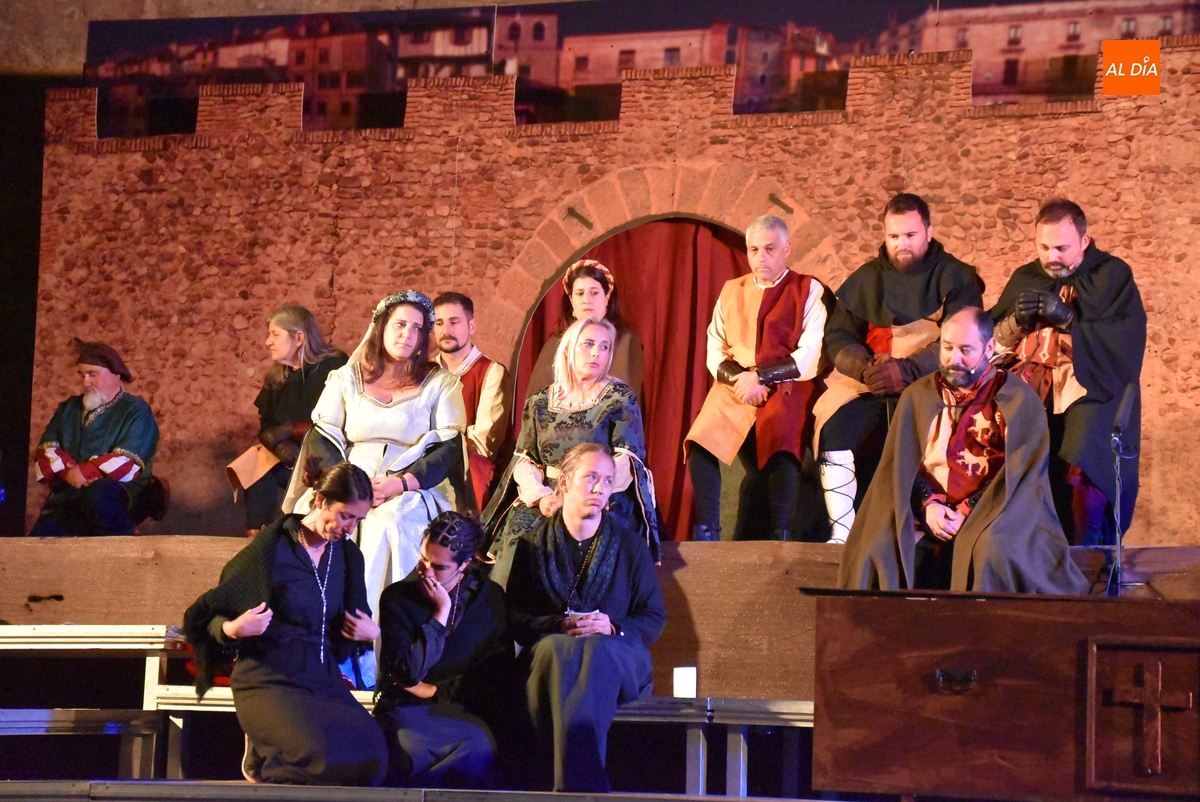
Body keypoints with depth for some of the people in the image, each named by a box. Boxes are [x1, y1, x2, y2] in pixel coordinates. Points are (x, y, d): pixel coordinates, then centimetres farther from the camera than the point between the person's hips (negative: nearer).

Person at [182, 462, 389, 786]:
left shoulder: (348, 556, 11)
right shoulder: (271, 547, -6)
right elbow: (203, 616, -2)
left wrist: (371, 634, 5)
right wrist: (231, 630, -23)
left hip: (324, 679, 6)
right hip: (270, 681, -6)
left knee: (373, 756, -23)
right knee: (324, 756, -32)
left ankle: (269, 755, 2)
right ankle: (262, 758, 3)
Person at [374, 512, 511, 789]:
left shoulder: (490, 597, 7)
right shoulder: (397, 597, 2)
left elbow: (497, 670, 6)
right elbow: (408, 673, -8)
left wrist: (434, 691, 0)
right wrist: (441, 612, -8)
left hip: (463, 711, 3)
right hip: (407, 710, -3)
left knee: (481, 749, -35)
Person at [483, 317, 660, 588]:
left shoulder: (620, 399, 4)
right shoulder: (539, 404, 14)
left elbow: (627, 462, -6)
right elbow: (524, 461, 8)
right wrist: (540, 496, -13)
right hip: (545, 501, 3)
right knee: (519, 526, -27)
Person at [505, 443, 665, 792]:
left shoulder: (629, 545, 15)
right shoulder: (533, 544, 15)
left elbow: (654, 619, 10)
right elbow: (515, 617, 7)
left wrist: (612, 628, -11)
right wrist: (558, 626, -14)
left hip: (616, 653, 0)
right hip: (549, 650, 0)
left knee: (597, 651, -39)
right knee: (556, 649, -39)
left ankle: (568, 784, -53)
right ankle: (586, 785, -51)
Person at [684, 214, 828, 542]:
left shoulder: (809, 291, 5)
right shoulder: (731, 292, 19)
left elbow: (812, 357, -5)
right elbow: (715, 353, 13)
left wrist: (761, 377, -14)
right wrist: (739, 379, -9)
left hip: (787, 388, -4)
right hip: (735, 389, 4)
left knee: (781, 440, -34)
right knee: (701, 439, -23)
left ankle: (779, 535, -29)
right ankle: (706, 531, -18)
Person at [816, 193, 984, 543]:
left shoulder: (956, 278, 7)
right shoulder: (864, 280, 19)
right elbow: (837, 337, 12)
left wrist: (907, 370, -19)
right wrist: (865, 367, -10)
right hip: (865, 382, 4)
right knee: (834, 424, -23)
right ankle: (840, 530, -22)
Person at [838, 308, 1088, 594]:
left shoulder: (1018, 401, 3)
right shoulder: (918, 397, 14)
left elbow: (1020, 473, -3)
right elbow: (902, 465, 8)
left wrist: (968, 512, -13)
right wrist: (928, 505, -11)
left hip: (989, 514, -3)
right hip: (927, 516, 3)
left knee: (991, 550, -36)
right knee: (882, 546, -26)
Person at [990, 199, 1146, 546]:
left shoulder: (1112, 275, 8)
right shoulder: (1024, 279, 21)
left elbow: (1128, 340, -6)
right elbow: (993, 342, 17)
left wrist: (1067, 319, -14)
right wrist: (1016, 321, -5)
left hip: (1090, 387, -4)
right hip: (1028, 390, 4)